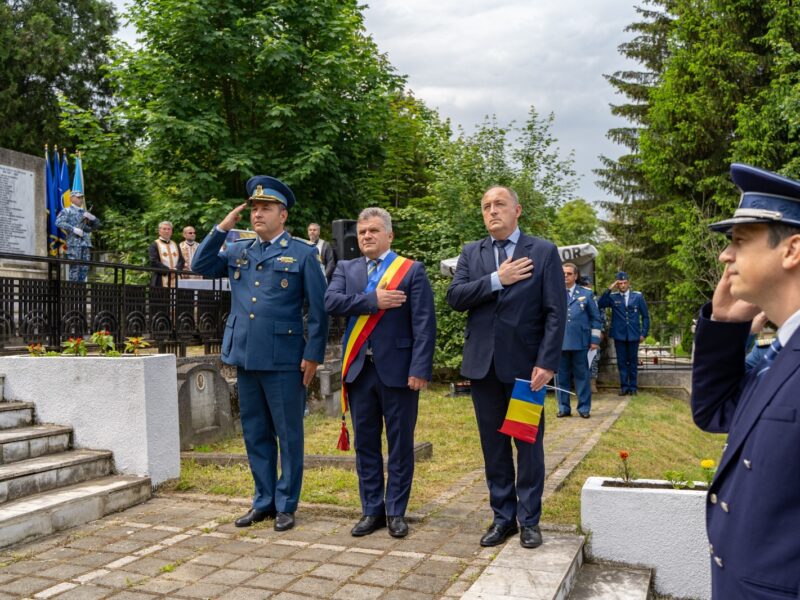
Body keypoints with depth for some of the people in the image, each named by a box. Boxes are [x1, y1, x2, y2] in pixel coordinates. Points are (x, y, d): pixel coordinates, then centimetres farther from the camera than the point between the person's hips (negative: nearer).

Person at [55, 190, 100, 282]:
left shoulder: (85, 212, 24)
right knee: (75, 267, -9)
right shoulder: (67, 211, 5)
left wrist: (91, 217, 1)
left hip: (86, 243, 6)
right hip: (74, 243, -6)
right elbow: (59, 223, -11)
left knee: (85, 267, 5)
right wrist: (74, 229, -18)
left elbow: (97, 224, 23)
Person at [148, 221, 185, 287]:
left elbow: (181, 260, 12)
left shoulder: (175, 245, 20)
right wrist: (168, 270, -15)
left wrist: (176, 270, -9)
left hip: (175, 281, 5)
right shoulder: (154, 245, 3)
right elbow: (153, 262, -8)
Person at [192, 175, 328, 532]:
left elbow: (318, 309, -4)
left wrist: (313, 355, -9)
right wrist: (222, 229, 2)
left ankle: (285, 505, 17)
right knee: (255, 434, 13)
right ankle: (263, 501, 26)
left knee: (288, 435, 5)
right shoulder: (238, 251, 13)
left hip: (284, 360, -5)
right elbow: (200, 266, 10)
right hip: (245, 357, 5)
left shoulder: (302, 254, -2)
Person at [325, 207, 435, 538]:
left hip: (397, 370, -3)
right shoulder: (346, 268, 11)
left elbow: (424, 324, -8)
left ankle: (395, 511, 20)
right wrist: (373, 301, -16)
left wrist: (420, 369, -16)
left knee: (400, 445, 6)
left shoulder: (412, 270, -1)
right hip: (359, 370, 4)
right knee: (365, 444, 11)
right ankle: (372, 511, 24)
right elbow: (331, 301, -7)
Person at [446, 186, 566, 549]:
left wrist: (547, 363, -14)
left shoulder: (544, 252, -1)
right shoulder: (471, 253, 9)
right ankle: (503, 517, 22)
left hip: (524, 363, -3)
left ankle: (529, 519, 19)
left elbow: (555, 312, -6)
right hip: (483, 364, 3)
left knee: (528, 443, 6)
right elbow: (454, 297, -3)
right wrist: (496, 280, -14)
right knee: (493, 444, 10)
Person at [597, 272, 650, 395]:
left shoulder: (638, 296, 4)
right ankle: (624, 386, 11)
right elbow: (600, 304, -16)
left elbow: (645, 316, 8)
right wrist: (609, 289, -17)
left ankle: (633, 387, 14)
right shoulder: (612, 297, 2)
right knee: (622, 361, 3)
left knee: (633, 361, 7)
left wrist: (644, 333, 2)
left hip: (634, 334, 0)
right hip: (619, 334, 0)